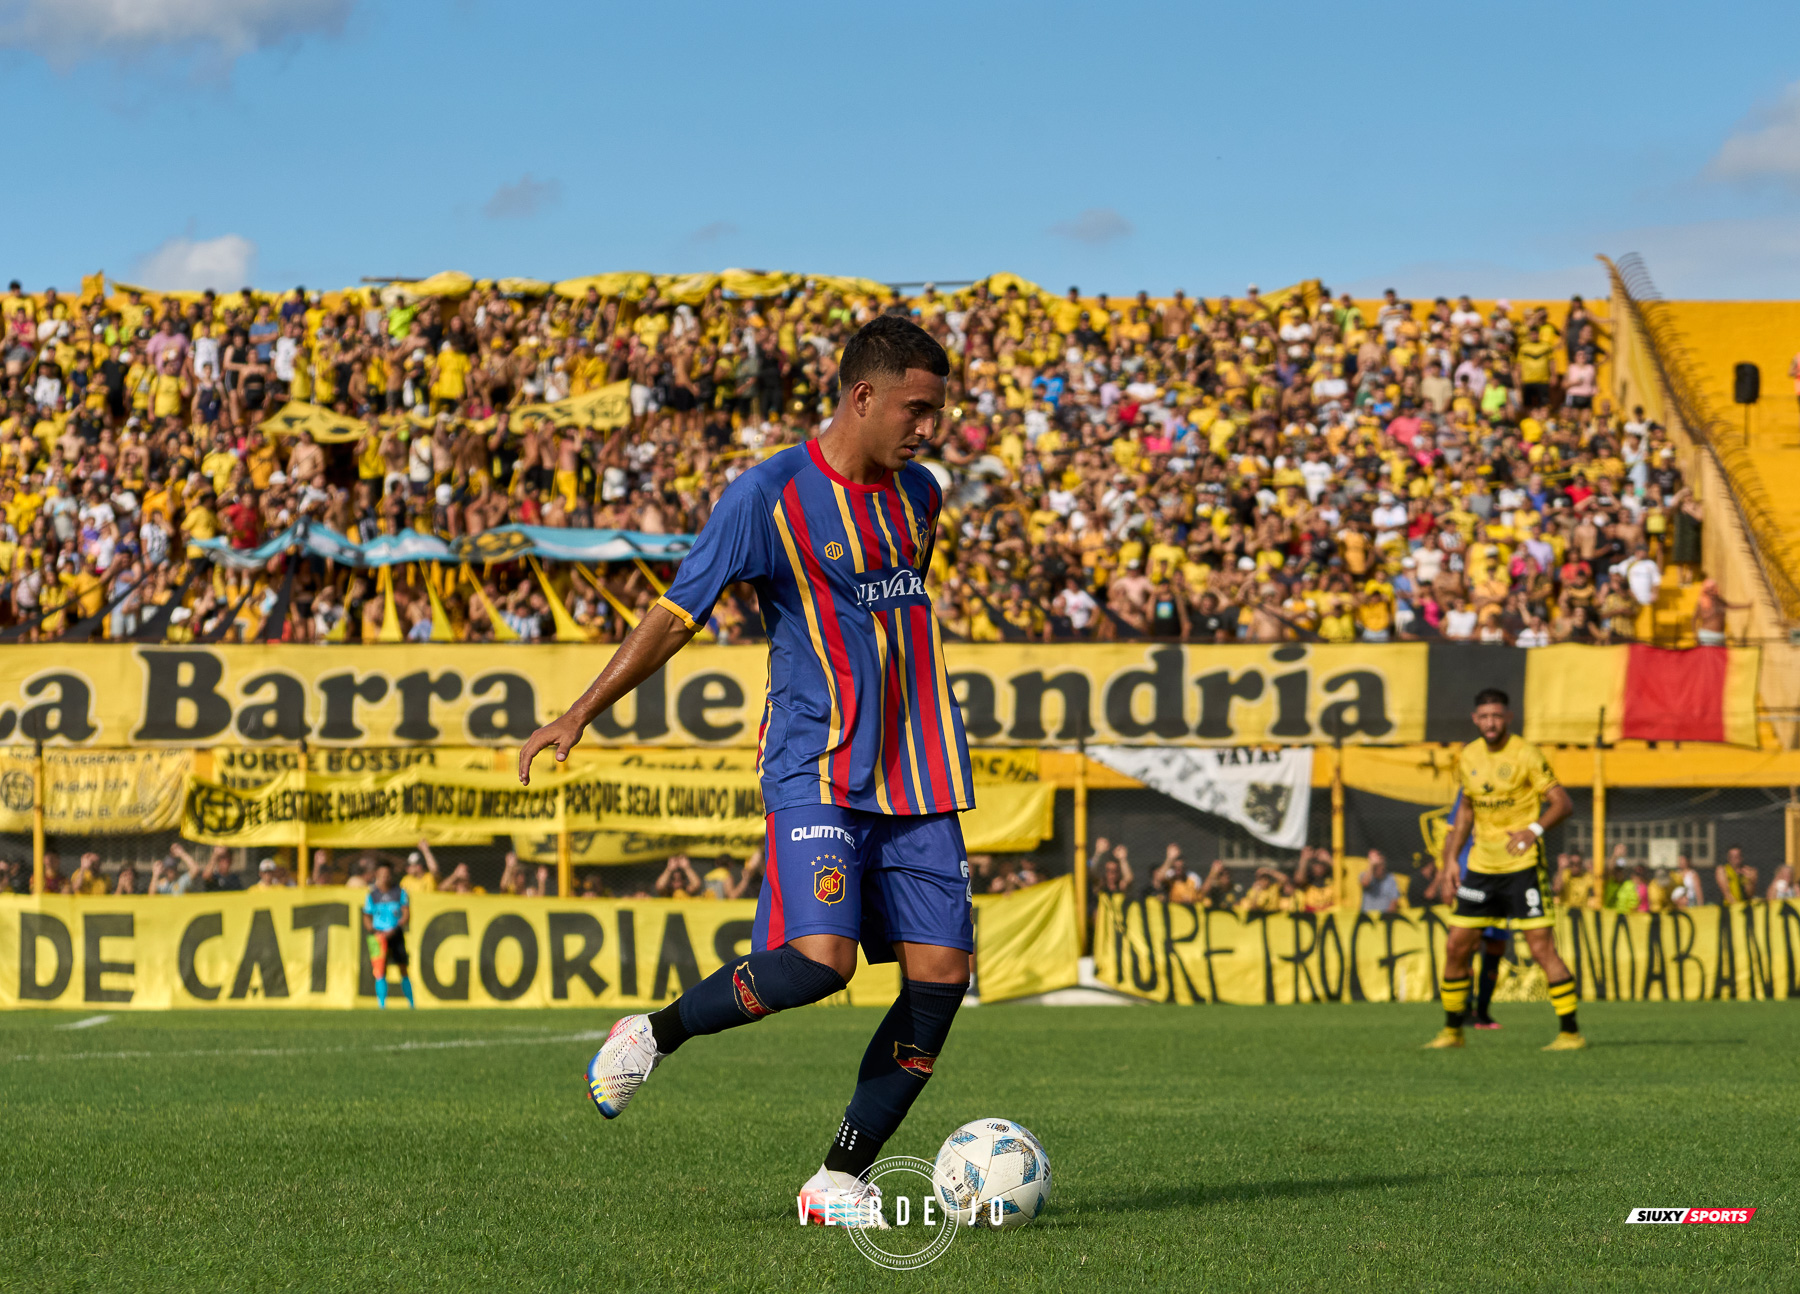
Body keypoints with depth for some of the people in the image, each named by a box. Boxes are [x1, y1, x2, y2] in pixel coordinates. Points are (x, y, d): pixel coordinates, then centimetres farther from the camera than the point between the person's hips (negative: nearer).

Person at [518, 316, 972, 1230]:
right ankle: (653, 1035, 2)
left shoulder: (917, 493, 12)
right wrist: (582, 713, -13)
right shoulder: (768, 496, -8)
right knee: (817, 959, -24)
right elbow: (676, 614, -6)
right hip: (816, 770, -6)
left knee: (941, 973, -5)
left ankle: (841, 1182, 5)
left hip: (918, 779, 6)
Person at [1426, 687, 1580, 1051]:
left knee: (1541, 946, -11)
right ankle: (1452, 1030, 19)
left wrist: (1534, 829, -29)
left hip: (1522, 864, -6)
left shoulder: (1525, 755, -10)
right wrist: (1451, 861, 14)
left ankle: (1570, 1032, -6)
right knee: (1456, 945, 5)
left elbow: (1562, 802, -11)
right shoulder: (1468, 757, 9)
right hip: (1481, 865, 6)